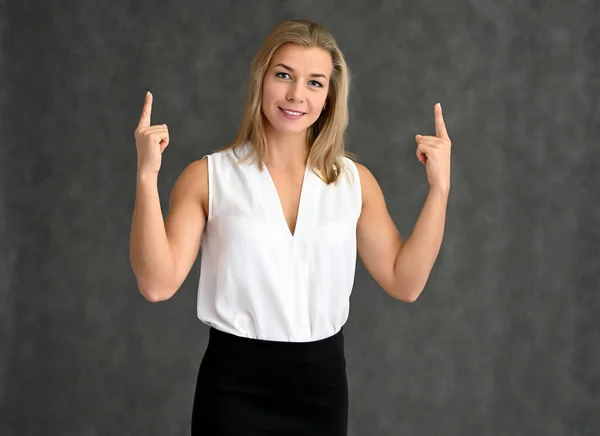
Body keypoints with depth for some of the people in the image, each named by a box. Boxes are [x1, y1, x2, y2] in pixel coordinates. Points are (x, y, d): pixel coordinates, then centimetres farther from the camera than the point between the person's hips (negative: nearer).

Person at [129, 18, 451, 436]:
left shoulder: (355, 180, 2)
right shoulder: (208, 176, -5)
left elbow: (405, 282, 0)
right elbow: (158, 283, -14)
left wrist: (440, 185, -5)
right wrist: (147, 175, -21)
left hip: (322, 384, 3)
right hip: (236, 386, -3)